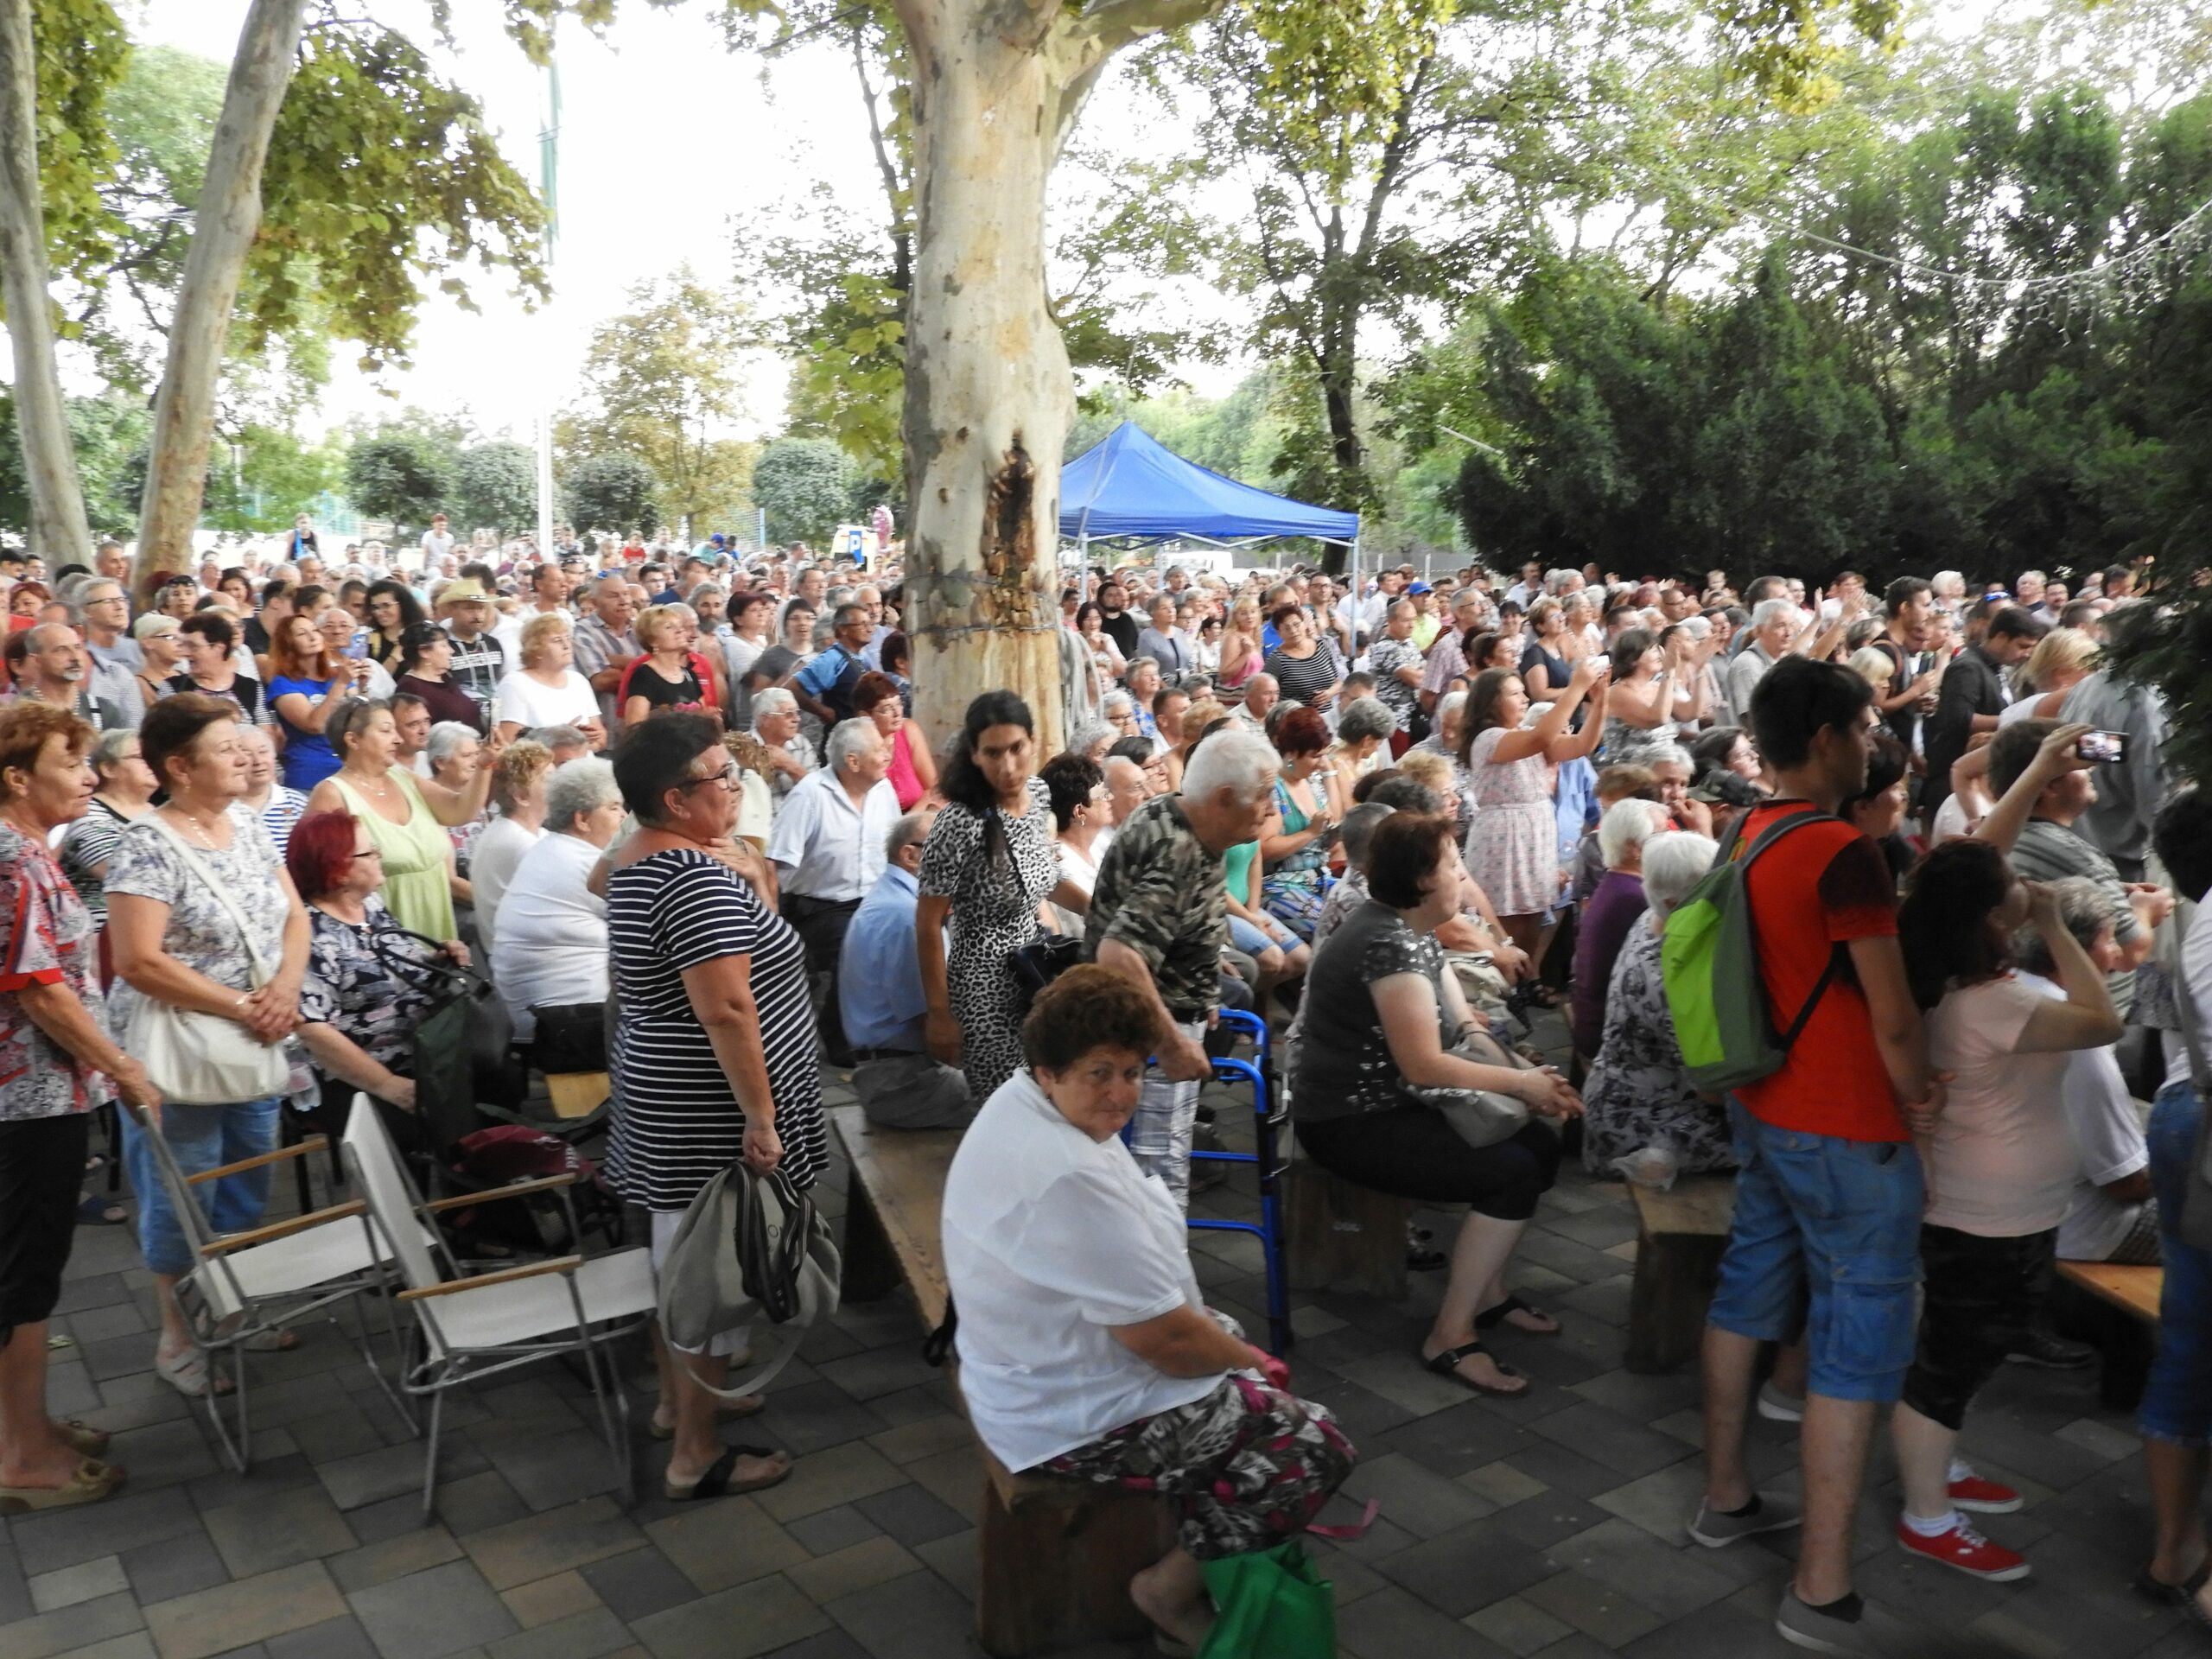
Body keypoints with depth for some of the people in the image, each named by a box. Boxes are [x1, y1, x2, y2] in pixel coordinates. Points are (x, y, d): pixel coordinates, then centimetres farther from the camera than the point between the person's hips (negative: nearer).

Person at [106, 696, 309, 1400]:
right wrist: (243, 1008, -21)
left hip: (257, 1049, 7)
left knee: (247, 1191, 17)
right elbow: (139, 962, -23)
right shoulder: (146, 846, -17)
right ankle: (177, 1337, 22)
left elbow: (295, 915, 6)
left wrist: (285, 986, -12)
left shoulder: (247, 823, 4)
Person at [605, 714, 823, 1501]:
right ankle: (696, 1455, 12)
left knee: (681, 1251, 22)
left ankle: (678, 1396, 39)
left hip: (662, 1099, 10)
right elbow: (726, 1007, -29)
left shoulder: (636, 859, 7)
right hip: (711, 1111, -10)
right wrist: (759, 1113, -24)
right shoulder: (699, 876, -24)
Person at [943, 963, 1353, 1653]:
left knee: (1255, 1368, 25)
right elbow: (1162, 1338, -27)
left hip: (1056, 1367, 10)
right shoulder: (1069, 1177, -33)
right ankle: (1176, 1586, 10)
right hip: (1079, 1419, -10)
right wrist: (1250, 1361, -8)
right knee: (1317, 1446, -4)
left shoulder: (1023, 1103, -1)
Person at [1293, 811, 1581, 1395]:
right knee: (1514, 1172, -19)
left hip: (1391, 1105, 10)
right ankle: (1450, 1337, -10)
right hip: (1352, 1124, -10)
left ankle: (1488, 1291, 20)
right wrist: (1520, 1082, -15)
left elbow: (1465, 1029, 8)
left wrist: (1529, 1079, -9)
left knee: (1540, 1145, 5)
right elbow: (1423, 1064, -25)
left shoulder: (1414, 932, 10)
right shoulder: (1390, 943, -22)